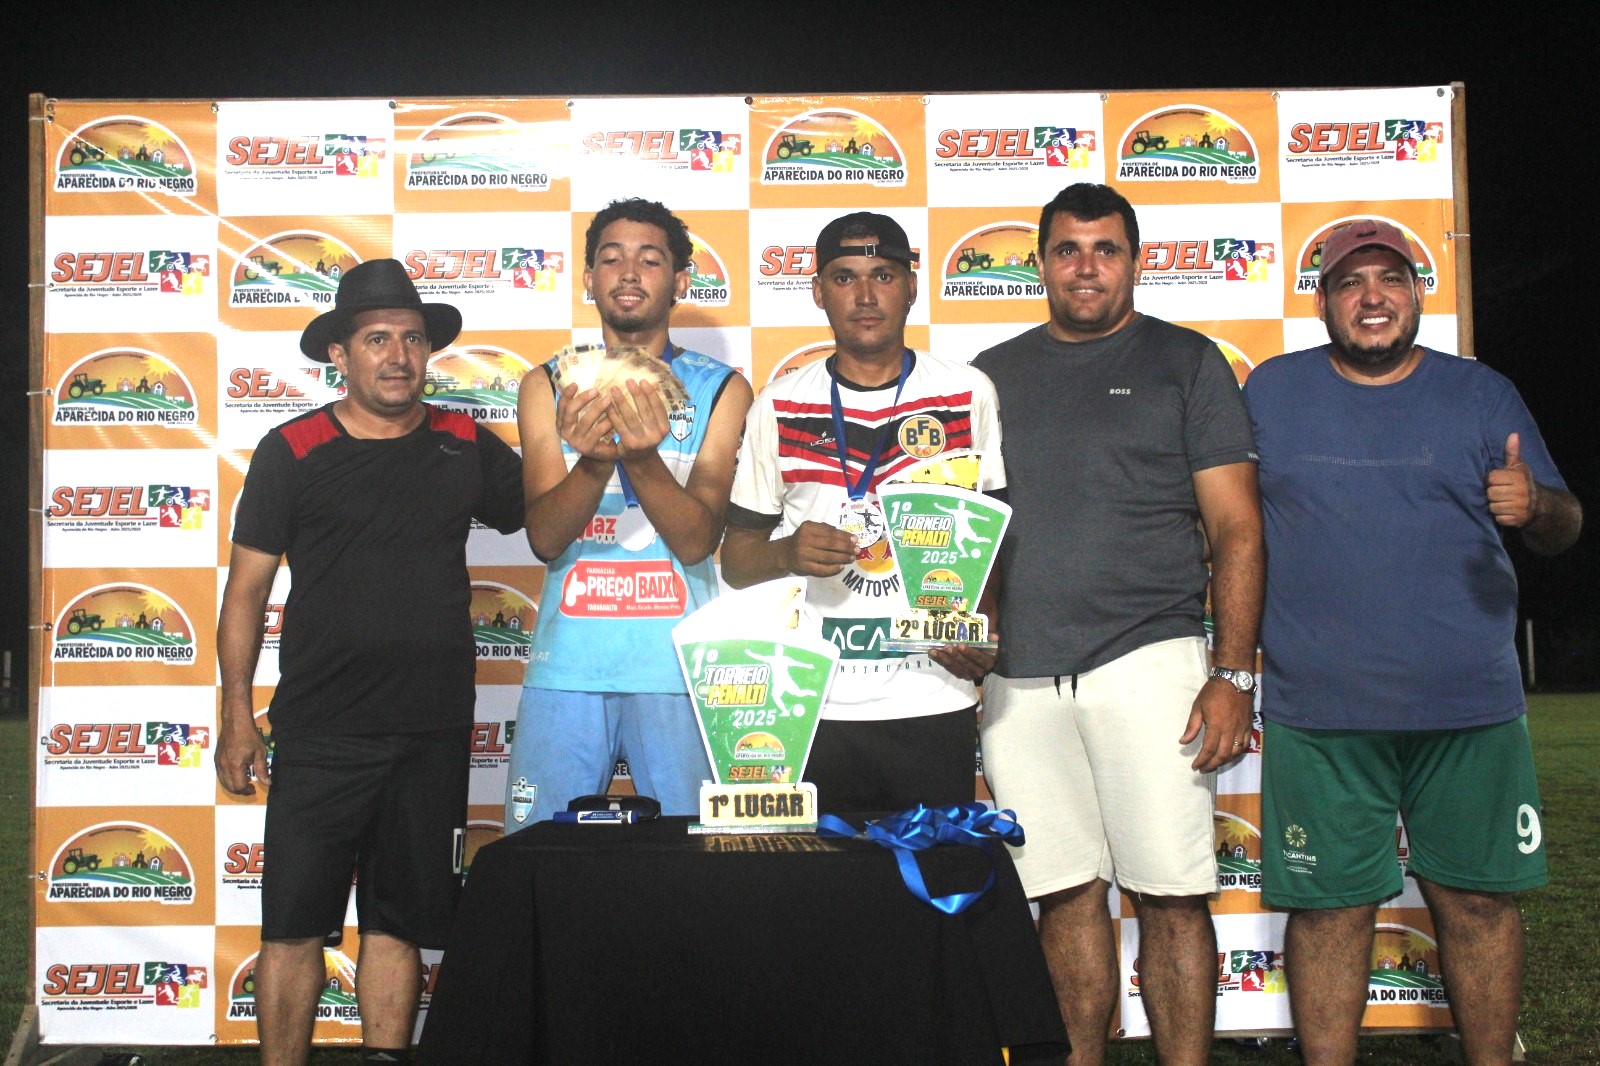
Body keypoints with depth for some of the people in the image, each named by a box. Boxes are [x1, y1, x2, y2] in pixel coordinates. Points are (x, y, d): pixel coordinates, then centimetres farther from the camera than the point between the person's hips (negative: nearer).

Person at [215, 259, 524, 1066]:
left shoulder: (466, 449, 7)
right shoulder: (291, 452, 1)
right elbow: (247, 586, 3)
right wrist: (236, 713, 0)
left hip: (432, 736, 2)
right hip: (319, 735, -2)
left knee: (400, 925, 11)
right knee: (293, 926, 2)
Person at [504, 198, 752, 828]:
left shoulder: (721, 390, 4)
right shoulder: (548, 386, 8)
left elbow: (697, 539, -6)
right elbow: (545, 536, -3)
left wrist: (642, 456, -23)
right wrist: (594, 459, -22)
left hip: (680, 665, -1)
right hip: (566, 664, 1)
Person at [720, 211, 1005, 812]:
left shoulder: (968, 394, 5)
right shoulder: (779, 405, 7)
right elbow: (735, 559, 9)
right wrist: (788, 554, -12)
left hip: (933, 704, 0)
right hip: (811, 710, 0)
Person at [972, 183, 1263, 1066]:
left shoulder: (1187, 362, 7)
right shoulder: (993, 375, 16)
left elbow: (1237, 529, 2)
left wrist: (1232, 673, -6)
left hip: (1147, 662, -3)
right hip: (1019, 674, 3)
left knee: (1171, 892, -2)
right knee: (1066, 893, 6)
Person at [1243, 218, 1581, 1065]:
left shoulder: (1481, 394, 8)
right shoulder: (1272, 390, 8)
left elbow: (1563, 527, 6)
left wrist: (1536, 503, -19)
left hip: (1470, 708, 1)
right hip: (1318, 713, -1)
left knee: (1476, 899, 7)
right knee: (1329, 906, 2)